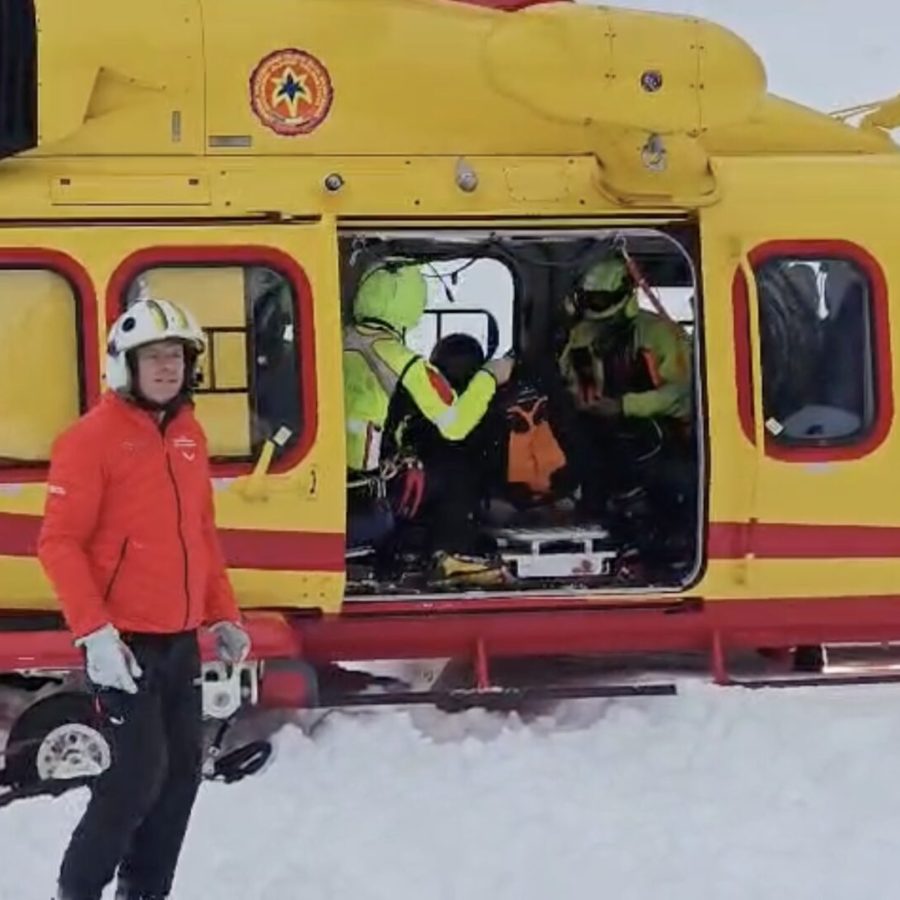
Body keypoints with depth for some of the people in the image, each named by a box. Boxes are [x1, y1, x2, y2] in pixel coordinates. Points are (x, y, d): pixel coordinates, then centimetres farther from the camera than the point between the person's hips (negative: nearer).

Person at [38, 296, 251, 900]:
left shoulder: (189, 435, 11)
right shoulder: (92, 438, -12)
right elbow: (60, 543, -15)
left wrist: (223, 616, 16)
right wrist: (93, 631, -21)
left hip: (181, 638, 8)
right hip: (124, 640, -8)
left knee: (183, 769, 10)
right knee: (139, 773, -11)